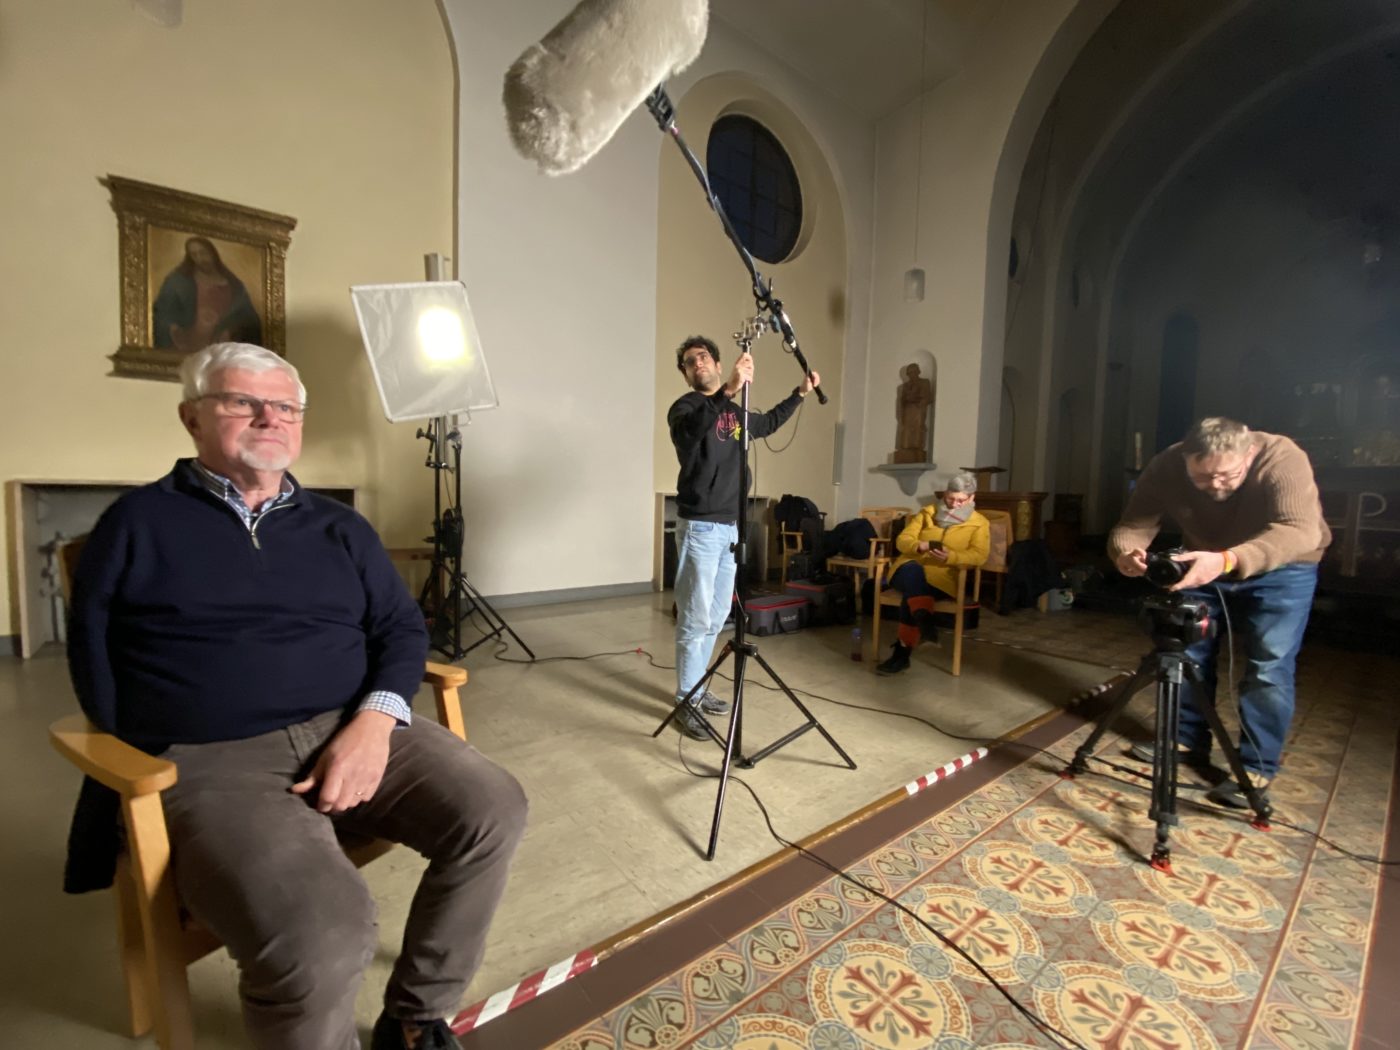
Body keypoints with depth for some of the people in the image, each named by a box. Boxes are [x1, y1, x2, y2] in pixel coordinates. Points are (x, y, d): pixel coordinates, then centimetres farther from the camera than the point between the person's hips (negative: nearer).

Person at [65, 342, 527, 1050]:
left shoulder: (339, 527, 16)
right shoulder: (138, 523, 10)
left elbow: (401, 629, 10)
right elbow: (92, 658, 7)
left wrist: (374, 721, -8)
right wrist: (155, 768, -5)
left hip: (355, 731, 4)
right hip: (215, 761, -3)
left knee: (493, 809, -17)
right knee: (318, 938, -31)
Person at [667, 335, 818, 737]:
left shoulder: (734, 411, 14)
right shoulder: (684, 407, -7)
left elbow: (766, 424, 35)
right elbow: (690, 430, -32)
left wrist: (800, 394, 32)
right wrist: (729, 390, -43)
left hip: (730, 525, 7)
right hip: (700, 527, -7)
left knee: (716, 616, 14)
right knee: (696, 618, -5)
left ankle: (696, 689, 27)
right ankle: (686, 701, 8)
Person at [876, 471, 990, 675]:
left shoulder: (979, 524, 12)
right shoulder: (928, 512, 17)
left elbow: (979, 556, -5)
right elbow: (902, 540, 9)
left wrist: (950, 557, -24)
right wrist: (920, 546, -15)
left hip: (942, 577, -2)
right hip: (911, 570, 2)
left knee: (911, 593, -33)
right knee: (912, 570, -37)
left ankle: (902, 652, -32)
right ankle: (925, 621, -53)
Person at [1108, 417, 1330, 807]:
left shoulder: (1282, 460, -33)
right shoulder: (1166, 467, -24)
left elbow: (1301, 532, -44)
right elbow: (1131, 525, -26)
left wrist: (1227, 560, -61)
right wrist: (1125, 552, -51)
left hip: (1280, 569, -3)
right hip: (1203, 565, 3)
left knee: (1269, 666, -10)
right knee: (1186, 652, 4)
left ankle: (1256, 768, 2)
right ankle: (1187, 742, 20)